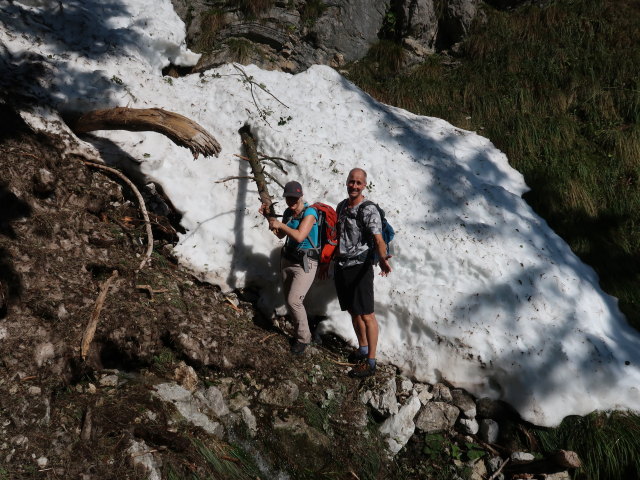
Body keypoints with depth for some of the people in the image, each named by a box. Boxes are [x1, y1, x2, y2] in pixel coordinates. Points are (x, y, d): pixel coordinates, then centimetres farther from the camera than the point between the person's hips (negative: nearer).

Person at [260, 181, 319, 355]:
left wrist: (280, 224, -16)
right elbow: (281, 235, 19)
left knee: (294, 301, -16)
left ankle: (304, 338, 2)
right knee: (289, 301, 9)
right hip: (287, 260, 7)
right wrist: (269, 217, 9)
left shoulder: (309, 212, -15)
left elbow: (299, 236, -27)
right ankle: (300, 332, 25)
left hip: (305, 263, -7)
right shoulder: (288, 212, 6)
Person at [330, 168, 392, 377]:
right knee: (353, 311, 15)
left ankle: (370, 362, 0)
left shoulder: (369, 210, -12)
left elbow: (378, 239, -24)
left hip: (360, 267, -7)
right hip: (341, 266, 7)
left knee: (366, 314, -5)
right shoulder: (342, 206, 10)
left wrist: (382, 258, -44)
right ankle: (362, 350, 30)